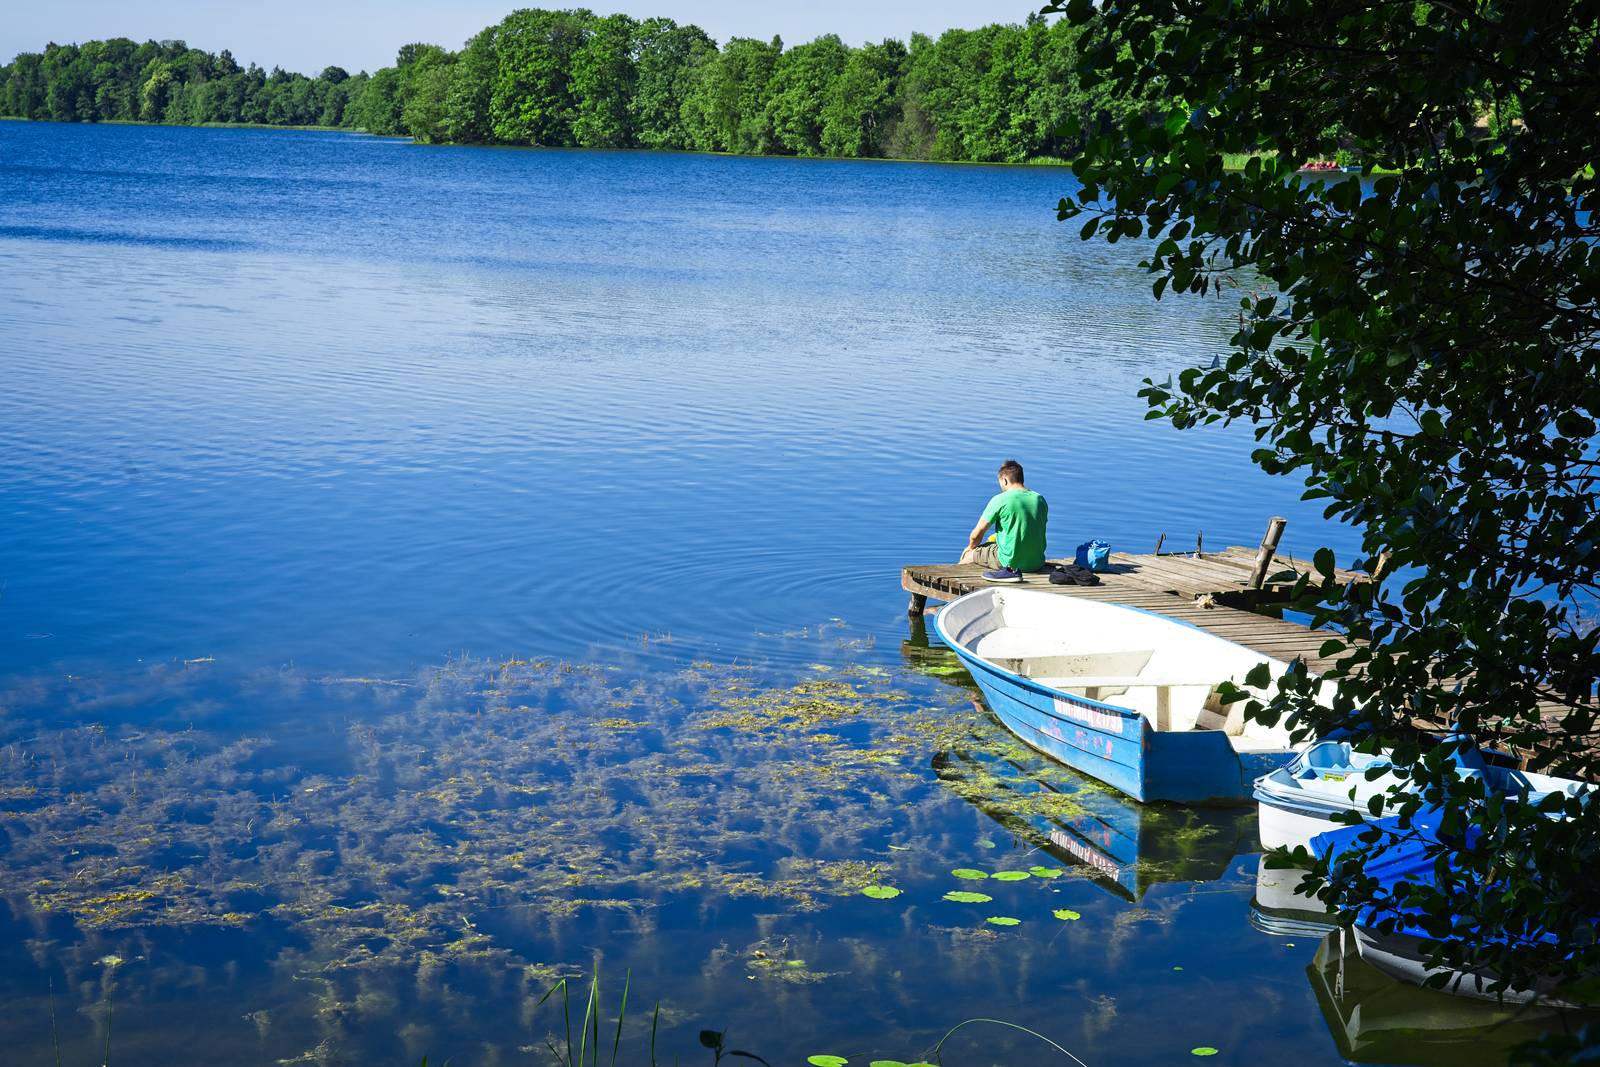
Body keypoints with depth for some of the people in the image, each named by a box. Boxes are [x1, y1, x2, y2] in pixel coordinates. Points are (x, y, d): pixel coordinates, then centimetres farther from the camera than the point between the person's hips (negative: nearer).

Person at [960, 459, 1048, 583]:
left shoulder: (1000, 500, -11)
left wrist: (971, 547, 18)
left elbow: (976, 534, -5)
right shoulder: (1040, 499, 6)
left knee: (969, 554, 16)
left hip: (1012, 562, -5)